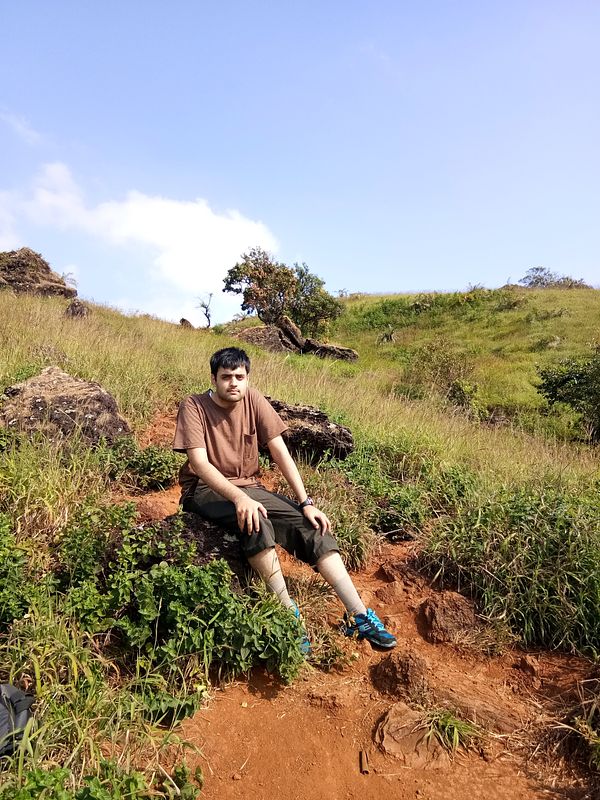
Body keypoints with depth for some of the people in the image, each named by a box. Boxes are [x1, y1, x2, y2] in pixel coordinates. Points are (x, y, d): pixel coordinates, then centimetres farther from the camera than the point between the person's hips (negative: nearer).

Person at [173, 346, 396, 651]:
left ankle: (358, 615, -16)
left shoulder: (253, 400, -3)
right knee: (255, 520, -36)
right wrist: (239, 497, -37)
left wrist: (306, 503, -14)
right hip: (206, 489, -4)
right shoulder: (194, 406, -12)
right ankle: (288, 611, -24)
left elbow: (280, 452, -7)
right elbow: (199, 463, -22)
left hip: (248, 487, 4)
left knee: (310, 524, -16)